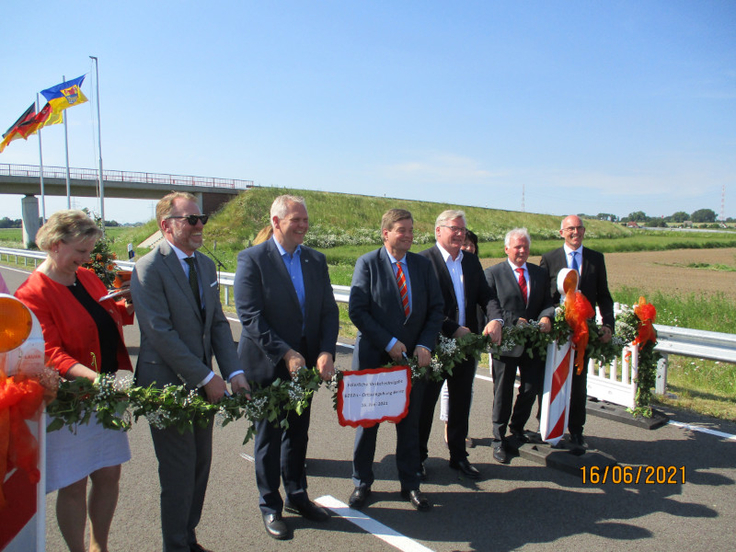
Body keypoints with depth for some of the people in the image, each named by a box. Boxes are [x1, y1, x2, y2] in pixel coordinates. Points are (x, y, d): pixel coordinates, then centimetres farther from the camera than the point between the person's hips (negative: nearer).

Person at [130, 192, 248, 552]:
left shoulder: (206, 264, 9)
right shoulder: (149, 268, -15)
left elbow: (218, 323, 8)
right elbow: (161, 334, -20)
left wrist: (234, 371, -5)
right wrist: (206, 378, -18)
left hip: (202, 385, 7)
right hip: (168, 386, -7)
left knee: (200, 465, 16)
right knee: (179, 474, 4)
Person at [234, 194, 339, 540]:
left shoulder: (316, 260, 5)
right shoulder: (252, 259, -11)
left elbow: (329, 311, 2)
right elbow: (250, 316, -17)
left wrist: (326, 352, -13)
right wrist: (285, 354, -22)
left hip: (305, 363, 5)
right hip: (267, 365, -5)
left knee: (298, 433, 18)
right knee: (269, 437, 11)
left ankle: (297, 496, 38)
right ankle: (270, 506, 29)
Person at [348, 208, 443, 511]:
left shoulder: (423, 264, 5)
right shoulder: (368, 263, -6)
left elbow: (436, 308, 5)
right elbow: (357, 310, -12)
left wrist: (425, 344, -9)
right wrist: (389, 343, -16)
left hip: (414, 357, 3)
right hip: (374, 356, -3)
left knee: (410, 423, 12)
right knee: (367, 421, 10)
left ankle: (410, 484, 28)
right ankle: (362, 483, 28)